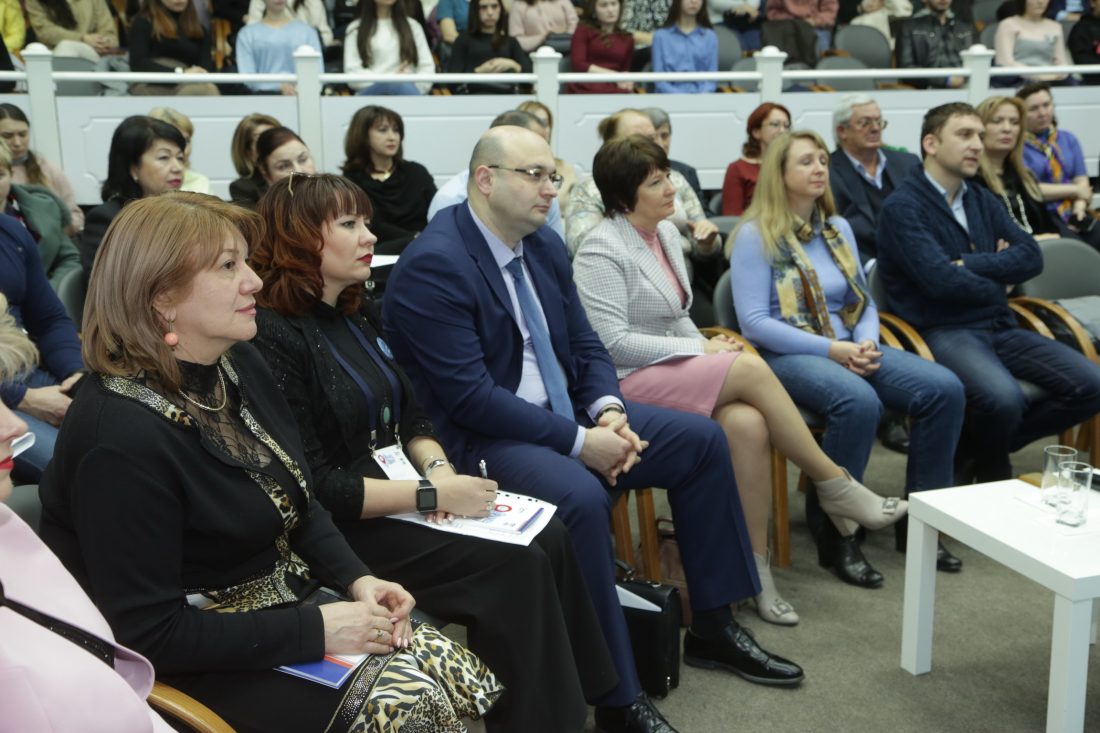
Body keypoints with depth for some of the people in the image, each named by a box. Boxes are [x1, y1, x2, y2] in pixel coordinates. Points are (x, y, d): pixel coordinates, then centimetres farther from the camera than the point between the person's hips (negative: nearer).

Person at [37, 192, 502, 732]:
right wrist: (314, 630, -23)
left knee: (460, 676, -5)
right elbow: (148, 634, -25)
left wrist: (357, 580, -5)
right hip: (195, 667, -8)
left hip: (287, 605, 8)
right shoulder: (121, 436, -27)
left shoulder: (239, 365, 1)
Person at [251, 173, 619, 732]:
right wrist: (434, 494, -20)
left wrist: (438, 467, -10)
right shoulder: (274, 337, -17)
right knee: (517, 566, -18)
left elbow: (412, 418, 12)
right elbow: (315, 487, -20)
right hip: (345, 526, -8)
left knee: (549, 537, -9)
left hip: (398, 490, 8)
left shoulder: (359, 316, 11)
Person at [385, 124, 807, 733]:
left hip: (565, 411, 9)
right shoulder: (432, 265, -19)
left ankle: (712, 626, 15)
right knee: (581, 498, -36)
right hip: (483, 436, -9)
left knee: (703, 440, 3)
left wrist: (608, 410, -10)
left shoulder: (545, 245, 7)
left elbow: (585, 345, 12)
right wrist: (579, 442, -23)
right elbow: (470, 395, -24)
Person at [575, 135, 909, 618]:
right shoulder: (602, 250, -10)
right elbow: (613, 342, -17)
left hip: (676, 371, 7)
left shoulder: (665, 233, 15)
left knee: (747, 424, -25)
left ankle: (755, 566, -18)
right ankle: (835, 486, -12)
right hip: (628, 383, -7)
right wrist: (701, 350, -14)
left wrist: (708, 350, 1)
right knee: (752, 369, -25)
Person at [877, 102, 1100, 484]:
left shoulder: (983, 201, 17)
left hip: (1000, 327, 8)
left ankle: (966, 450, 1)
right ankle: (994, 470, 3)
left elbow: (1031, 256, 4)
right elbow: (941, 280, -18)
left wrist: (970, 264, -10)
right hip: (943, 333, -7)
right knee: (1004, 399, -34)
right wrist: (998, 273, 1)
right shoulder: (903, 206, -7)